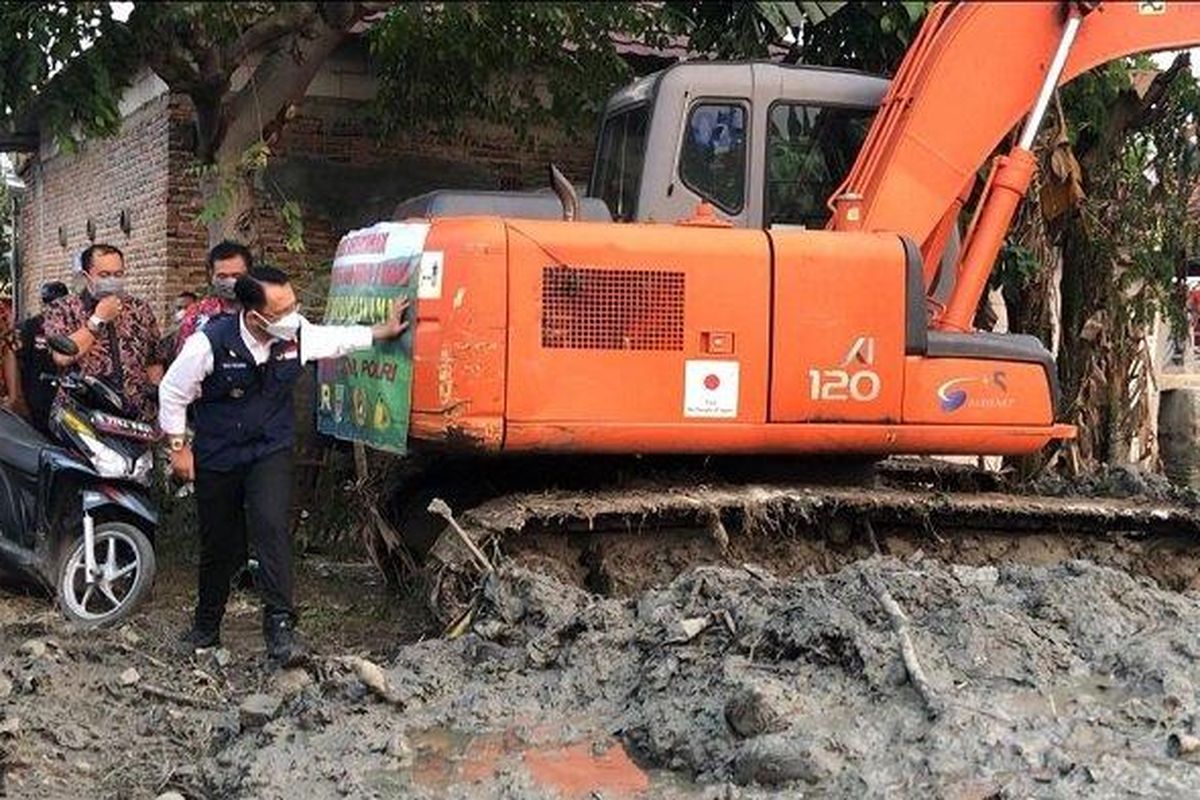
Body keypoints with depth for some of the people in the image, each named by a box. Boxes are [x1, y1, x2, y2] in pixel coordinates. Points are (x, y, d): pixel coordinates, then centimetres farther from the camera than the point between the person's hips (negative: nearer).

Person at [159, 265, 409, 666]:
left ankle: (280, 626, -21)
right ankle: (205, 629, 31)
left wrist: (384, 331, 15)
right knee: (219, 544, 9)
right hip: (218, 457, -1)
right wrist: (178, 447, -4)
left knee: (271, 525, -22)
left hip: (271, 452, 2)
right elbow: (172, 392, -8)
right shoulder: (210, 344, -23)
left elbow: (337, 338, 12)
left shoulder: (296, 335, -11)